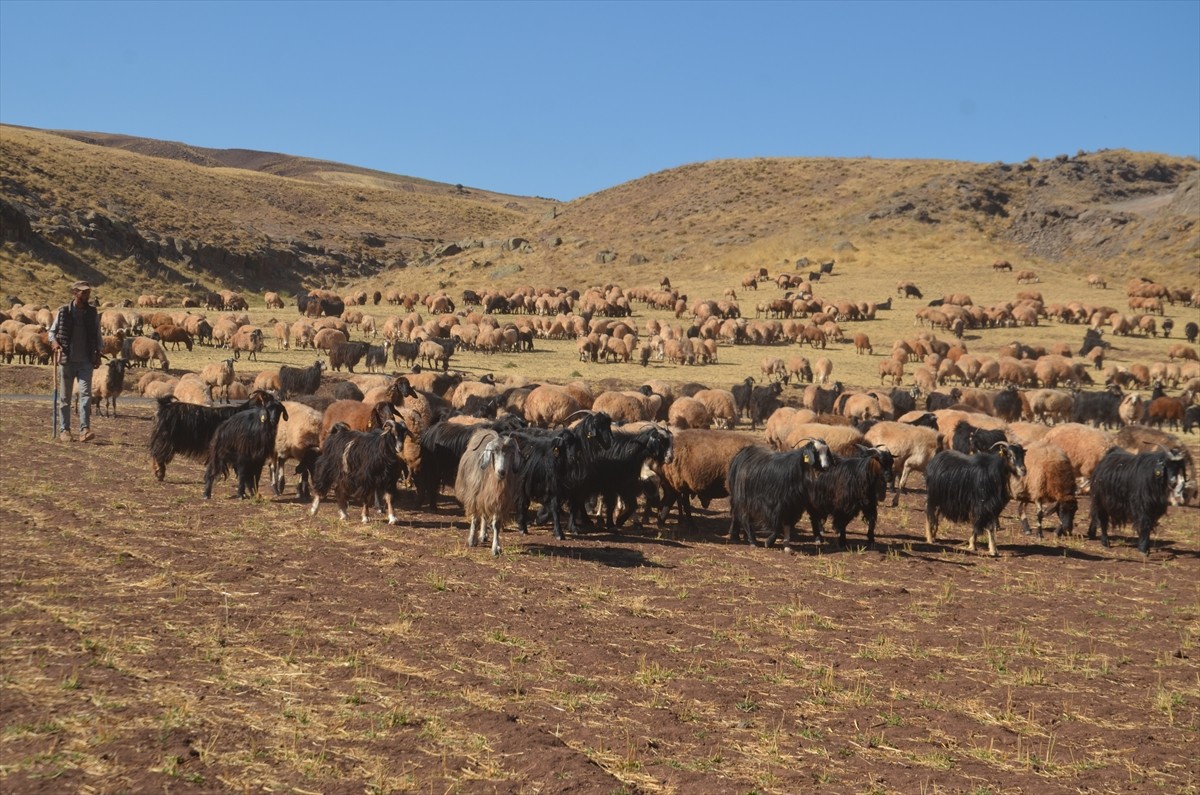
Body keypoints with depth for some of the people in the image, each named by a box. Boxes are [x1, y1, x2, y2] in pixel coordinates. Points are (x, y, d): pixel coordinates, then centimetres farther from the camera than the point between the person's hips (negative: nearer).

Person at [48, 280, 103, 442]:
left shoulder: (93, 313, 6)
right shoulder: (63, 311, -1)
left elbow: (97, 335, 15)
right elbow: (52, 331, 7)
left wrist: (98, 353, 7)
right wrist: (54, 342, -13)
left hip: (86, 361, 1)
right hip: (66, 360, -1)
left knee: (86, 394, -11)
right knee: (65, 396, 5)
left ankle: (85, 430, -13)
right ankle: (64, 430, 13)